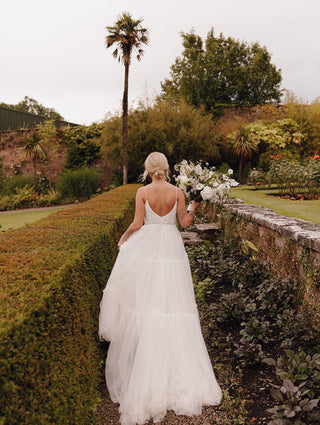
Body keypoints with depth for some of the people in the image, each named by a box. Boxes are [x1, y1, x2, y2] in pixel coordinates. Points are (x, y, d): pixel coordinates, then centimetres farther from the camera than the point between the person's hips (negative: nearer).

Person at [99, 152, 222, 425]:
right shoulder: (177, 192, -4)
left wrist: (124, 237, 10)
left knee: (144, 296, 13)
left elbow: (137, 224, -8)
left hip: (147, 245, -1)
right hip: (171, 246, 1)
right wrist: (194, 207, 17)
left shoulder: (143, 192, -7)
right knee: (171, 297, 8)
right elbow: (185, 222, -1)